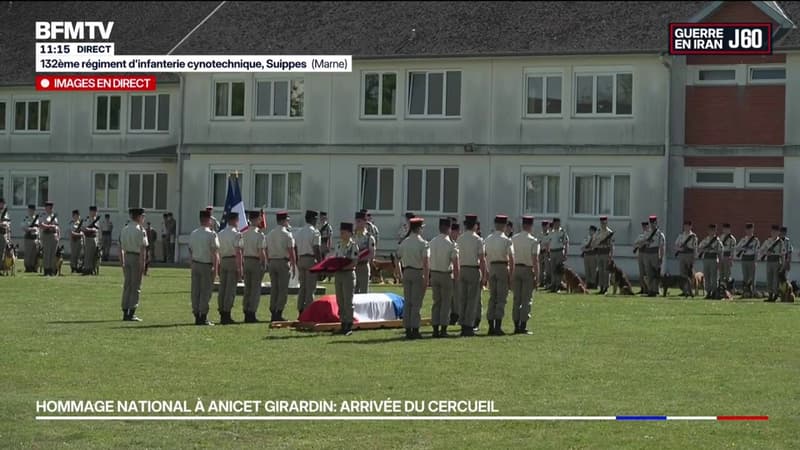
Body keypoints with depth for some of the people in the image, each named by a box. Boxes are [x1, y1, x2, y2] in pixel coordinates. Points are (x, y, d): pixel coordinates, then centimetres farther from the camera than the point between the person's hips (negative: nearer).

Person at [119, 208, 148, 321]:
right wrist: (143, 265, -17)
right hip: (137, 258, -7)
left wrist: (122, 264, 18)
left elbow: (120, 248, 13)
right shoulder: (140, 230, -11)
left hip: (127, 257, 7)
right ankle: (131, 314, -2)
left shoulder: (124, 230, 11)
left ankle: (125, 313, 16)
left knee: (127, 286, 12)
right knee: (136, 287, -1)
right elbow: (142, 249, -17)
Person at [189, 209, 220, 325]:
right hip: (207, 265, -6)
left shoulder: (193, 234, 9)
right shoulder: (212, 234, -10)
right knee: (205, 292, -2)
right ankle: (203, 317, -2)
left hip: (195, 264, 6)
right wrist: (216, 268, -12)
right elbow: (215, 253, -14)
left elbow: (190, 251, 13)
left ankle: (197, 316, 11)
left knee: (195, 291, 8)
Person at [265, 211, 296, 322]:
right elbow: (291, 252, -12)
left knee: (273, 289, 10)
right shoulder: (287, 234, -10)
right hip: (283, 262, -6)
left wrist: (269, 263, 17)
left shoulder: (270, 234, 9)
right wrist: (294, 267, -6)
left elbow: (267, 251, 11)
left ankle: (273, 313, 10)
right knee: (283, 289, -2)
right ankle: (278, 314, -7)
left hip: (272, 262, 6)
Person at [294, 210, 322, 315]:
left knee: (302, 286, 12)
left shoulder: (298, 232, 11)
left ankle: (300, 311, 12)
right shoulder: (315, 232, -10)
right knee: (310, 287, -3)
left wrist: (297, 263, 16)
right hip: (311, 259, -6)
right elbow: (317, 250, -14)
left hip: (300, 259, 7)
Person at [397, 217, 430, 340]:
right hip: (418, 273, -5)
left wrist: (401, 275, 17)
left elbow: (398, 259, 10)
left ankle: (408, 330, 10)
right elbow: (425, 262, -16)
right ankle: (415, 329, -4)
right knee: (416, 303, -2)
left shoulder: (404, 242, 7)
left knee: (407, 302, 9)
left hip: (406, 272, 5)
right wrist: (426, 278, -14)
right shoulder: (422, 243, -10)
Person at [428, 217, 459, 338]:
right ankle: (443, 330, 0)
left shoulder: (431, 242, 2)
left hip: (434, 274, 5)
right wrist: (456, 278, -4)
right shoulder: (451, 244, -12)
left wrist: (429, 277, 12)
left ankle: (435, 329, 12)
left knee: (436, 302, 12)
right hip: (446, 275, -5)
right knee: (446, 302, 2)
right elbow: (455, 264, -13)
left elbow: (427, 261, 5)